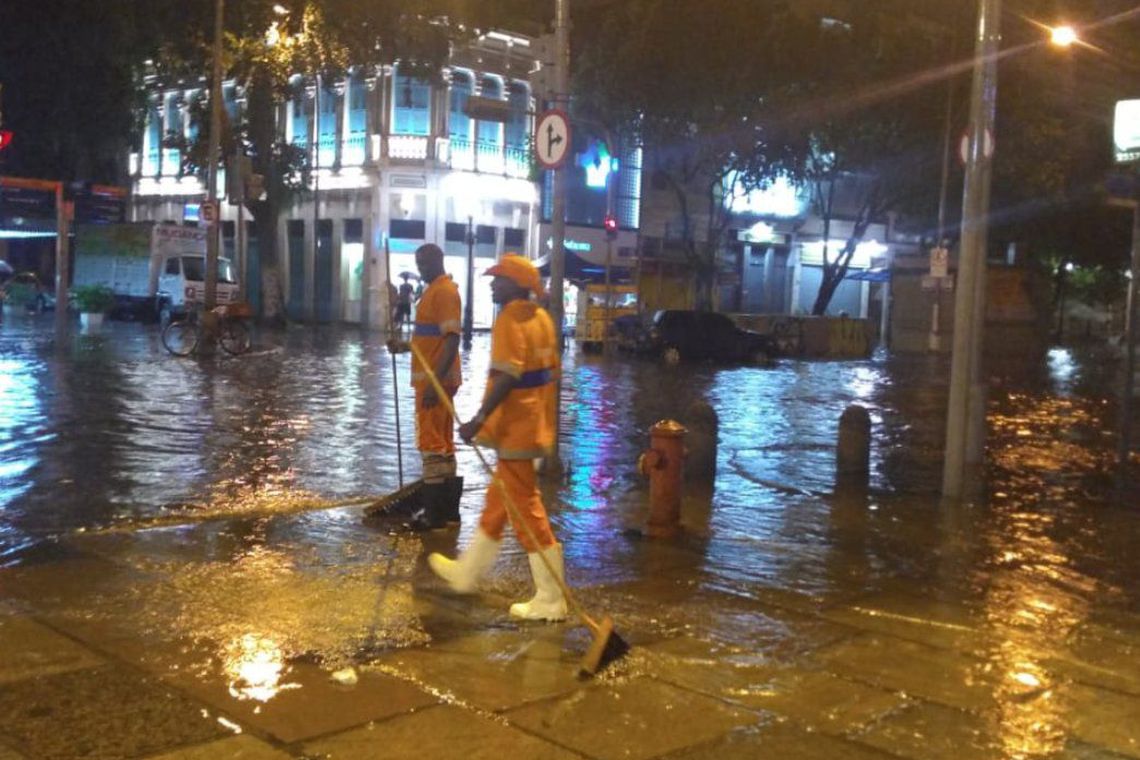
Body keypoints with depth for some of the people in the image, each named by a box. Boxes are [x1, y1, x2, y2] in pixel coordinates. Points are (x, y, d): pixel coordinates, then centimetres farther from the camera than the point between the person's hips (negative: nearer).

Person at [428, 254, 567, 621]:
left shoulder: (510, 320, -17)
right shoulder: (541, 318, 11)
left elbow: (507, 378, -26)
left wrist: (479, 420, -27)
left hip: (515, 430, -10)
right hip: (534, 424, 10)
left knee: (526, 511, -4)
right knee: (498, 502, 20)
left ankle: (550, 600, 2)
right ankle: (467, 572, 36)